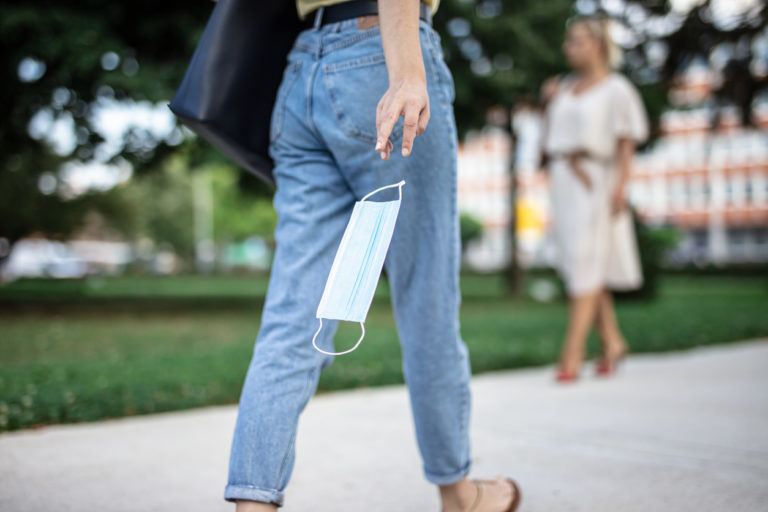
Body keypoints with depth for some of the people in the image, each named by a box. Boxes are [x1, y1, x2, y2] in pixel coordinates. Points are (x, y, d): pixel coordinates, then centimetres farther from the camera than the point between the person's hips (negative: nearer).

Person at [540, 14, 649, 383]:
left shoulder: (616, 89, 0)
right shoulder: (564, 87, 18)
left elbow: (626, 142, -6)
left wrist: (620, 186, -16)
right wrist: (548, 102, 10)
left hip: (595, 180, -7)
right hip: (562, 180, 7)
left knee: (585, 264, -10)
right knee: (577, 265, 8)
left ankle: (572, 353, -12)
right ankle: (612, 341, 21)